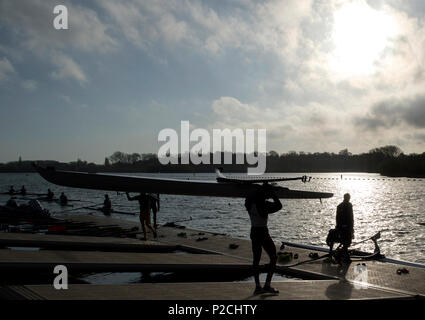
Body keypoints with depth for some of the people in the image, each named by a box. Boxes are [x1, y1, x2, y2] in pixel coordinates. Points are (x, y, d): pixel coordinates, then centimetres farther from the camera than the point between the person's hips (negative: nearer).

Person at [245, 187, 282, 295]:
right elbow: (279, 206, -6)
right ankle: (267, 285, -3)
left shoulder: (250, 204, 1)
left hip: (253, 232, 7)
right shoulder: (264, 205, -16)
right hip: (263, 232, -7)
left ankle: (257, 286, 10)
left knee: (256, 259, 12)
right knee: (273, 257, 3)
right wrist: (273, 195, 1)